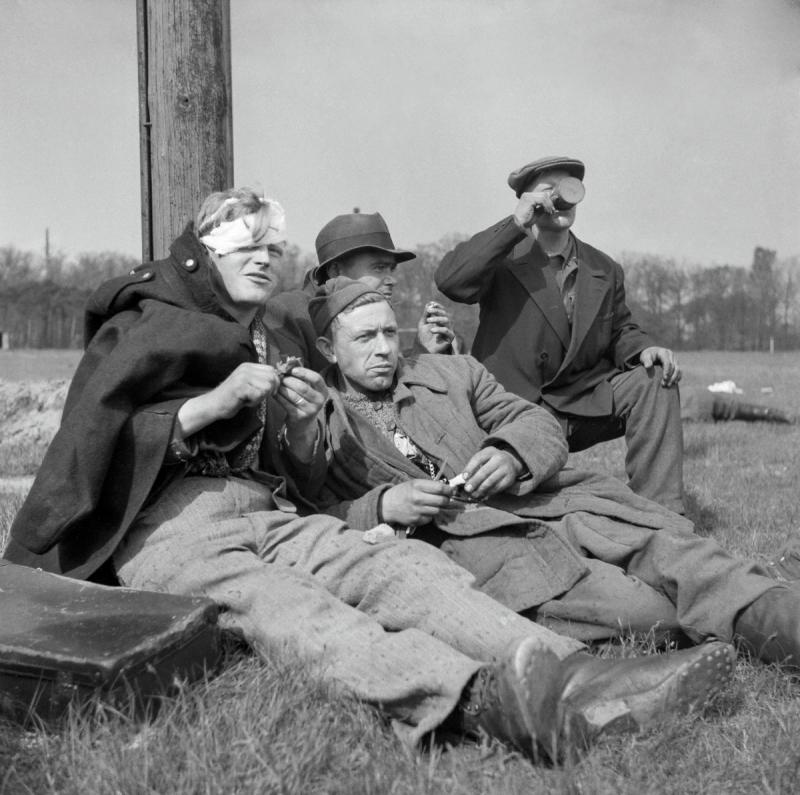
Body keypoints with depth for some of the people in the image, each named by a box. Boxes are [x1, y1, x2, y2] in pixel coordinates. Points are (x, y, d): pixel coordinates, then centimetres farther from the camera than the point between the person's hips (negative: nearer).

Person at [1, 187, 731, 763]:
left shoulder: (268, 347, 30)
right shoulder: (145, 321, 12)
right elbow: (92, 439, -3)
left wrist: (302, 426, 1)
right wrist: (208, 404, -12)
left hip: (268, 513, 6)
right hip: (167, 517, -6)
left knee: (403, 567, -24)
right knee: (281, 606, -37)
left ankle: (560, 675, -47)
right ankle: (488, 699, -64)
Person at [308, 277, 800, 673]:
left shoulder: (452, 372, 21)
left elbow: (539, 423, 16)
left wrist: (513, 453, -8)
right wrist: (381, 505, -15)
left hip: (541, 504, 4)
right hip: (464, 545, -3)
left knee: (667, 545, -23)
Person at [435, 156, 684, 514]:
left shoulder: (605, 270, 12)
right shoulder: (503, 258, -2)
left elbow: (619, 331, 16)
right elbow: (449, 281, -21)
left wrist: (644, 348, -10)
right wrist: (516, 224, -22)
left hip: (585, 402, 5)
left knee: (655, 380, -18)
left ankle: (660, 514, -18)